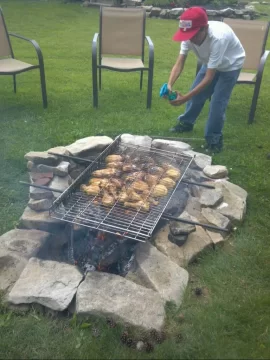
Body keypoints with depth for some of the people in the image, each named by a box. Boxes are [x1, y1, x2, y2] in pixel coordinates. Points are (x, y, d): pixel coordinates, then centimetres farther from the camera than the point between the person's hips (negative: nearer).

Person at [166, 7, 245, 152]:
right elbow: (179, 64, -26)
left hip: (230, 65, -6)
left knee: (217, 102, -11)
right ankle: (186, 123, 33)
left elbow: (209, 78, -39)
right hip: (210, 63, 6)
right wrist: (169, 85, -45)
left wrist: (185, 98, -43)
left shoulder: (218, 38, -43)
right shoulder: (191, 35, -26)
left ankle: (214, 140, 5)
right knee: (196, 93, 8)